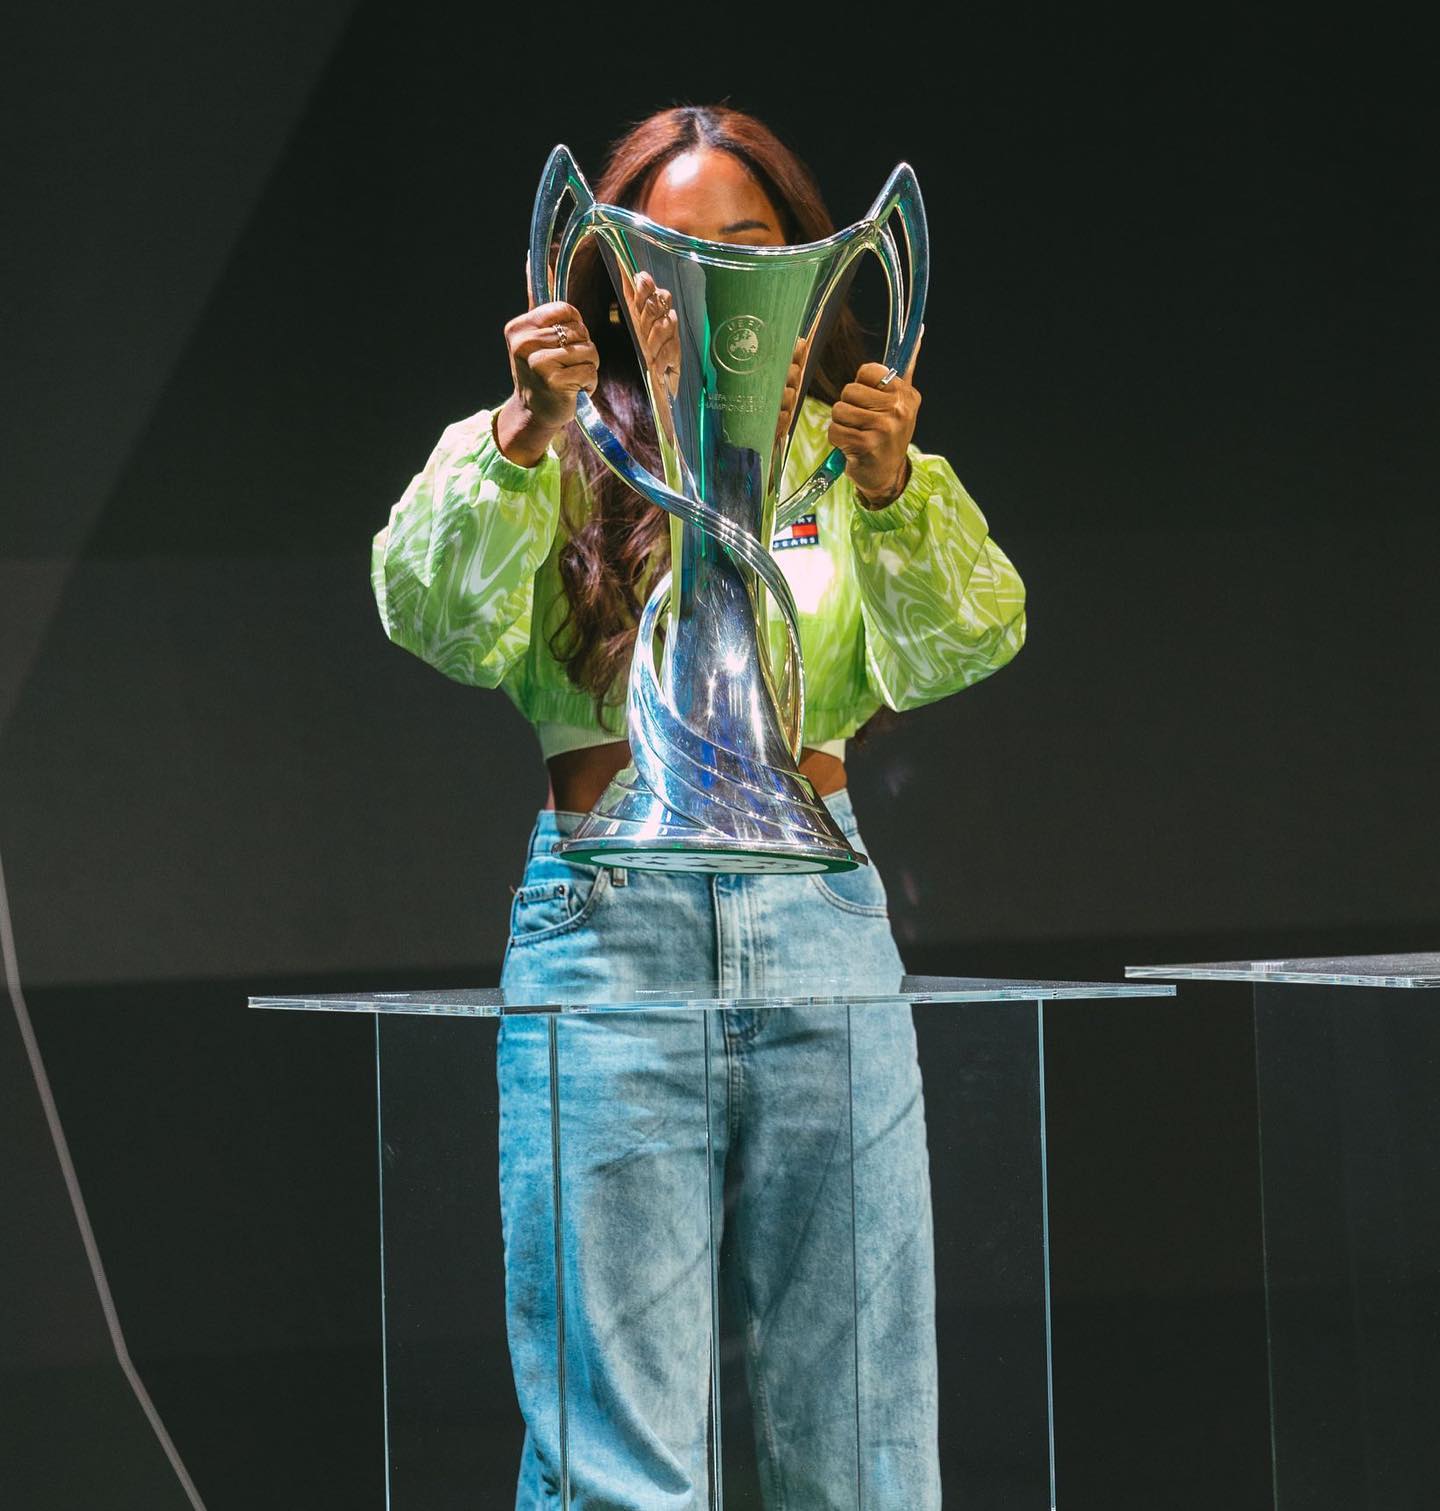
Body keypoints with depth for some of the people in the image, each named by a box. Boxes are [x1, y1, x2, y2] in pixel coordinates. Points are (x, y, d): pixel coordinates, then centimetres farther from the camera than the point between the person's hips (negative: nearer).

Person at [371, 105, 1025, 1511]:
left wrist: (890, 494, -23)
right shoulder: (540, 455, 7)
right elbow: (435, 617, -12)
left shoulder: (845, 451, 13)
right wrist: (525, 437, -26)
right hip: (606, 917, -2)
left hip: (820, 920, 2)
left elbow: (953, 649, -4)